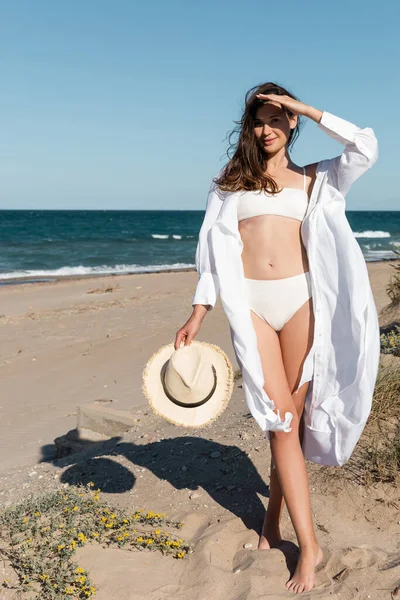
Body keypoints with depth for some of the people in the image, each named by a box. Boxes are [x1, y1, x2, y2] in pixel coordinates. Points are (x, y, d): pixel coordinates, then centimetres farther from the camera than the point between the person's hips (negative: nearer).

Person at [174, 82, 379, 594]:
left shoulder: (313, 179, 15)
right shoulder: (230, 182, 15)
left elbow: (365, 148, -2)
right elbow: (215, 249, 10)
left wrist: (305, 109, 2)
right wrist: (198, 313, 2)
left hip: (299, 301, 1)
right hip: (250, 305, 0)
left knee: (290, 418, 4)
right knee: (280, 419, -6)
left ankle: (272, 522, 24)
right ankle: (309, 546, 3)